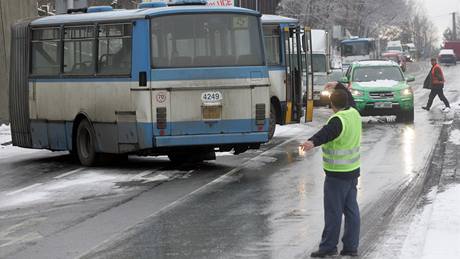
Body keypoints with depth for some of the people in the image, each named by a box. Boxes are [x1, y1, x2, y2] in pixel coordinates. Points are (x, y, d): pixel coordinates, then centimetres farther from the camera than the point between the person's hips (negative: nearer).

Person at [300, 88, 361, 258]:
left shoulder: (338, 120, -21)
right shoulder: (354, 114, 6)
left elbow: (326, 133, -42)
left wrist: (312, 142, -59)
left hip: (337, 174, -9)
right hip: (353, 170, 9)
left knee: (333, 211, -3)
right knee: (351, 209, 10)